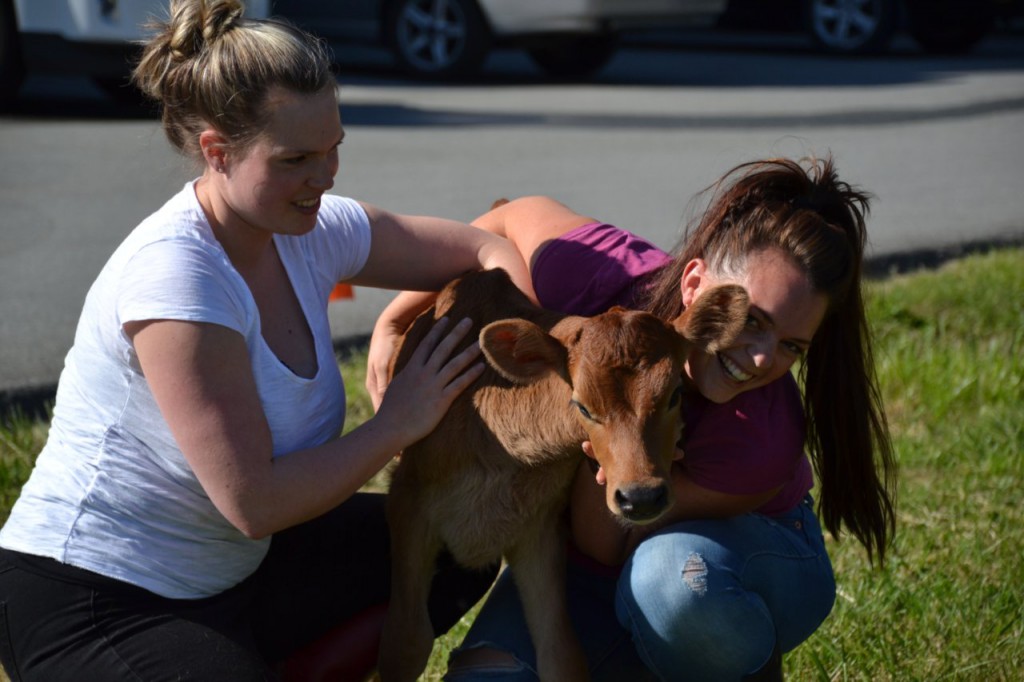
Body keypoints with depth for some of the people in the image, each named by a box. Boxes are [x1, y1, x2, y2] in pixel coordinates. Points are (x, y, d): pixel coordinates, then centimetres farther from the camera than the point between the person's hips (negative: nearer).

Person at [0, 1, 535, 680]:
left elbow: (487, 250, 8)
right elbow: (255, 504, -27)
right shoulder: (175, 276, -27)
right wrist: (398, 424, -16)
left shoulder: (315, 231, -4)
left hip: (229, 568, 8)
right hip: (91, 607, -8)